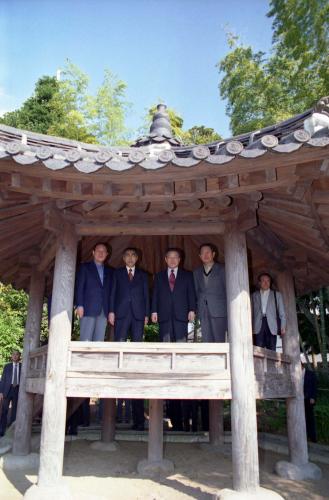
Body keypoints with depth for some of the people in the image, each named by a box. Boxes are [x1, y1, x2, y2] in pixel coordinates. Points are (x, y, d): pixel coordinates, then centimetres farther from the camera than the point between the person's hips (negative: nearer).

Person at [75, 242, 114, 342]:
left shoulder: (109, 271, 19)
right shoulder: (85, 267, 10)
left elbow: (110, 291, 14)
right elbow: (79, 287, 2)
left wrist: (111, 310, 5)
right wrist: (79, 305, -10)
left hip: (104, 311, 3)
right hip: (88, 309, -3)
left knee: (99, 341, -1)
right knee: (85, 340, -8)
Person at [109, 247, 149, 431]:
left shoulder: (143, 275, 19)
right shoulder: (117, 273, 17)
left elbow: (146, 295, 13)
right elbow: (113, 292, 9)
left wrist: (147, 314, 2)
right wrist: (111, 311, -3)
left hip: (138, 314, 0)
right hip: (121, 313, 0)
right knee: (120, 344, -11)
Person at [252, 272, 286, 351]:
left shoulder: (277, 295, 16)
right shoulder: (254, 295, 17)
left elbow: (282, 312, 11)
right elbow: (251, 312, 11)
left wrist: (283, 326, 0)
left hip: (271, 326, 0)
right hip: (258, 326, 0)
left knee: (271, 350, -4)